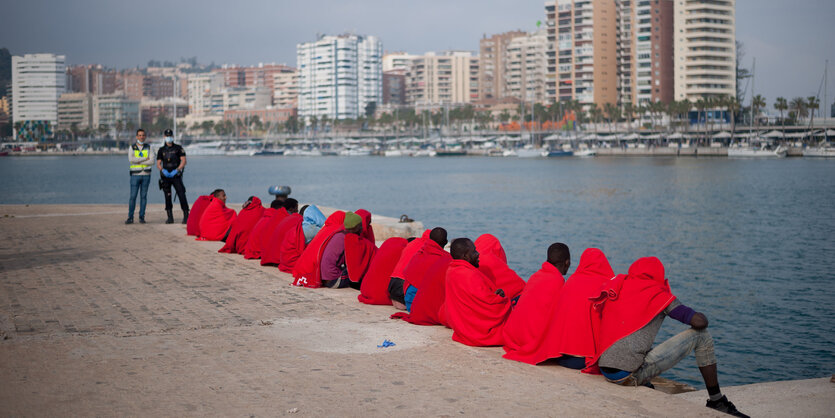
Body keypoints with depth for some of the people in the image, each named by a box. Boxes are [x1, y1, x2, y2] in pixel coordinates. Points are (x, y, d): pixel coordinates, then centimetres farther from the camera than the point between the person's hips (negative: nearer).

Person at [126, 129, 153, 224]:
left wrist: (138, 162, -12)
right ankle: (130, 217, -1)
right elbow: (131, 159, -15)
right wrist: (145, 159, -13)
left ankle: (142, 217, 8)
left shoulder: (148, 147, 6)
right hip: (135, 174, -1)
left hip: (146, 174, 1)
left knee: (143, 196, 3)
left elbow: (152, 161, -6)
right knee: (133, 196, -5)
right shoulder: (132, 147, 3)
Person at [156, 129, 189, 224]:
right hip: (165, 176, 3)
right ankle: (170, 217, 9)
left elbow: (183, 161, -2)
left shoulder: (178, 148, 5)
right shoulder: (161, 150, 12)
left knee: (181, 195, -11)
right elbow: (158, 164, 7)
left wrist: (177, 170, -15)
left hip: (176, 176, -3)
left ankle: (186, 216, -11)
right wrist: (163, 170, -13)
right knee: (167, 197, 4)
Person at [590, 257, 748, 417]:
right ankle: (717, 401, 14)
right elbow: (700, 322, -5)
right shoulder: (658, 294, 1)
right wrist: (700, 316, 18)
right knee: (701, 335, 7)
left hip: (606, 372, 7)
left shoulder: (617, 286, 16)